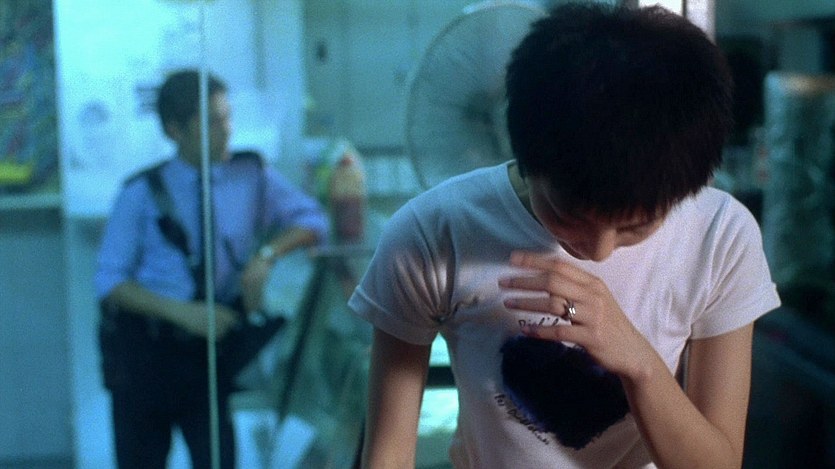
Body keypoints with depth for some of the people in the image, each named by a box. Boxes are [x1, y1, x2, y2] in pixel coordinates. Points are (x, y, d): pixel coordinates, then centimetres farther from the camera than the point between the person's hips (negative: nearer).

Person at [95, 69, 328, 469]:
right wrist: (182, 311, -20)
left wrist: (267, 254, -14)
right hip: (143, 347, -1)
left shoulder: (252, 175, 1)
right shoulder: (143, 193, -4)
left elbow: (312, 220, 6)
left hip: (209, 346, 1)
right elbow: (110, 281, -6)